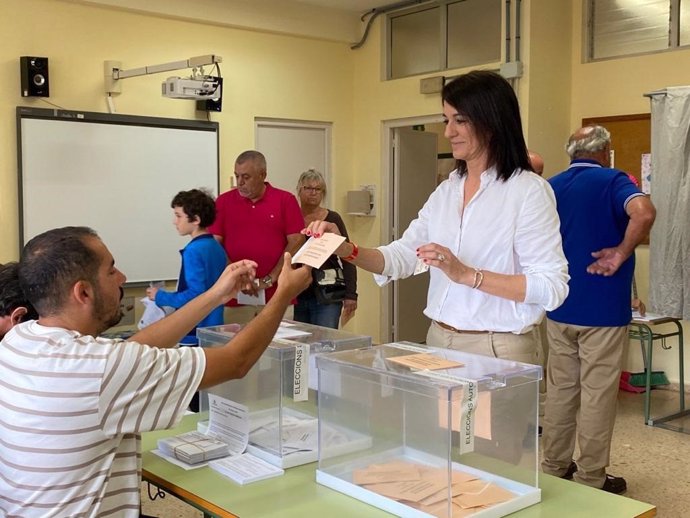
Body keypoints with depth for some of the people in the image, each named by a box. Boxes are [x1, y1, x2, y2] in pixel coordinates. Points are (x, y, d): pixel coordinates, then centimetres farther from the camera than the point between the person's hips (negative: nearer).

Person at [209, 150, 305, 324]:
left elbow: (296, 241, -2)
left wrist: (270, 279, -8)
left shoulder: (285, 200, 3)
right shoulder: (224, 201, 7)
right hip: (235, 296, 1)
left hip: (277, 295, -1)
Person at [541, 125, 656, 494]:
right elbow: (644, 213, -29)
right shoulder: (612, 181, -9)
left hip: (559, 308, 6)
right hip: (603, 310, -5)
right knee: (597, 395, 4)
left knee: (560, 390, 14)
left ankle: (554, 468, 24)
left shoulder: (552, 186, 8)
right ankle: (590, 480, 13)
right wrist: (622, 253, -18)